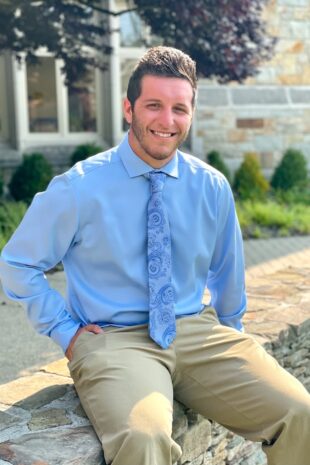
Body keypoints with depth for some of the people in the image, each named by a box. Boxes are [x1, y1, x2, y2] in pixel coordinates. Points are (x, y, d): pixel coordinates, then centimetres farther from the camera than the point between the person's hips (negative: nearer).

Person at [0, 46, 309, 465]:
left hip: (198, 332, 4)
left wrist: (230, 337, 24)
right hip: (114, 338, -3)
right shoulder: (79, 188, -7)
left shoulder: (213, 187, 3)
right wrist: (65, 331, -1)